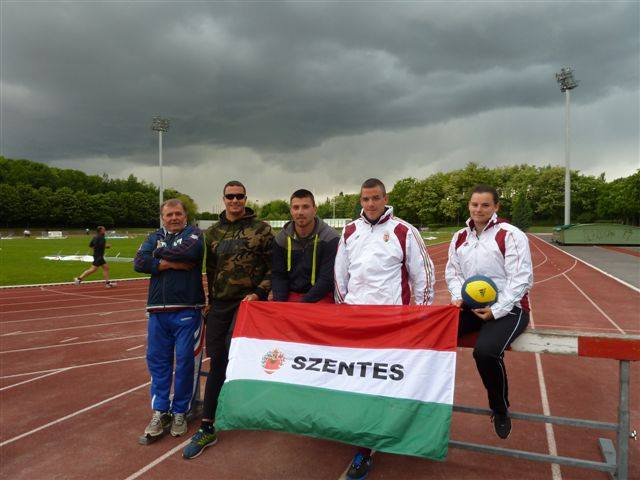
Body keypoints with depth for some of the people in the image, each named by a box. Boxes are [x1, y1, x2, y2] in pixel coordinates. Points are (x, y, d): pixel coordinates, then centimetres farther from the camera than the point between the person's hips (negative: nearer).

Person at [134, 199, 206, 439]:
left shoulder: (194, 234, 4)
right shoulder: (155, 237, 14)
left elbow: (188, 252, -18)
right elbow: (140, 263, -2)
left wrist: (160, 253, -3)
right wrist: (173, 263, -10)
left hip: (187, 311, -3)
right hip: (158, 311, 4)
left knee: (185, 362, 2)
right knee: (157, 360, 7)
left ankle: (180, 412, 17)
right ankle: (159, 411, 19)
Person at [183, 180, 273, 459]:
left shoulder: (261, 229, -1)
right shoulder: (213, 233, 11)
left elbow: (273, 267, -1)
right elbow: (210, 270, 17)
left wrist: (259, 293, -12)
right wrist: (211, 301, 16)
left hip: (249, 300, -3)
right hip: (219, 304, 4)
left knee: (233, 350, -18)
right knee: (217, 361, 5)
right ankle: (207, 428, 14)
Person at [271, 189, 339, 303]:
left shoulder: (329, 237, -6)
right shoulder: (281, 238, 6)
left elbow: (327, 279, -10)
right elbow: (277, 275, 7)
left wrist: (303, 303, -16)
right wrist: (280, 302, -8)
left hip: (320, 298, -3)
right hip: (290, 295, 3)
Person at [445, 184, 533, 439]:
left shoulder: (511, 235, -9)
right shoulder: (460, 237, 10)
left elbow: (521, 279, -13)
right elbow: (453, 272, 15)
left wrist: (496, 310, -18)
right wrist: (458, 296, -5)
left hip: (508, 308, -6)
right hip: (470, 305, 6)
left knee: (485, 351, -31)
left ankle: (500, 410, 0)